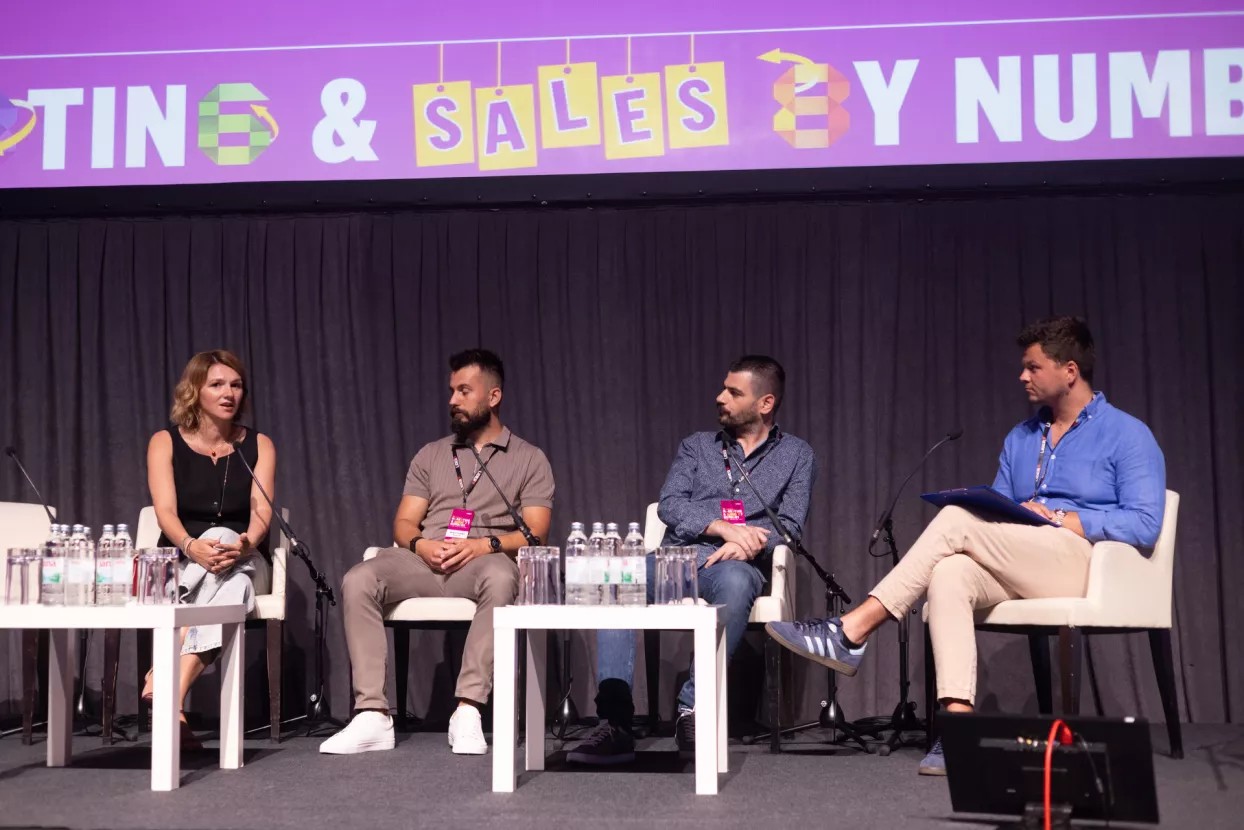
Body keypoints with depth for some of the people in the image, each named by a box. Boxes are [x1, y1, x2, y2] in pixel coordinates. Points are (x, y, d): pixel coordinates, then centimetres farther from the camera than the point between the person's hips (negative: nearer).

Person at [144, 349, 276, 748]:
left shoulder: (259, 445, 6)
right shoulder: (165, 442, 2)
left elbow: (261, 513, -8)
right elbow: (165, 513, -12)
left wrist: (245, 544, -33)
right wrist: (192, 546, -36)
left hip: (244, 564, 1)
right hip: (180, 565, -1)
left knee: (224, 540, -37)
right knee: (226, 589, -37)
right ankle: (174, 705, -47)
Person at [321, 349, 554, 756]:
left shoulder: (529, 459, 12)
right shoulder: (431, 455, 23)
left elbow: (535, 533, 1)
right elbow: (403, 523, 15)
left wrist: (484, 544, -17)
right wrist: (421, 544, -9)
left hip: (485, 558, -3)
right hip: (425, 559, 3)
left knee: (500, 579, -41)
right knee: (358, 581, -27)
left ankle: (468, 712, -41)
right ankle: (373, 715, -31)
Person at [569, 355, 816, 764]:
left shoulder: (796, 455, 16)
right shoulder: (696, 446, 21)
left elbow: (790, 524, 3)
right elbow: (670, 504, 4)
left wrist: (748, 543, -18)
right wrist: (724, 527, -14)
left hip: (733, 565, -2)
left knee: (735, 580, -41)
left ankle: (694, 708, -39)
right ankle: (615, 722, -37)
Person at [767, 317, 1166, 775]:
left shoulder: (1127, 435, 3)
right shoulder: (1020, 438, 23)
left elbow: (1145, 525, -8)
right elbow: (996, 516, 21)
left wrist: (1064, 520, -14)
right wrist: (985, 516, -4)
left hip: (1085, 566, -6)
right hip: (1015, 572, 6)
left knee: (958, 519, -25)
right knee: (949, 573, -30)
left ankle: (851, 633, -27)